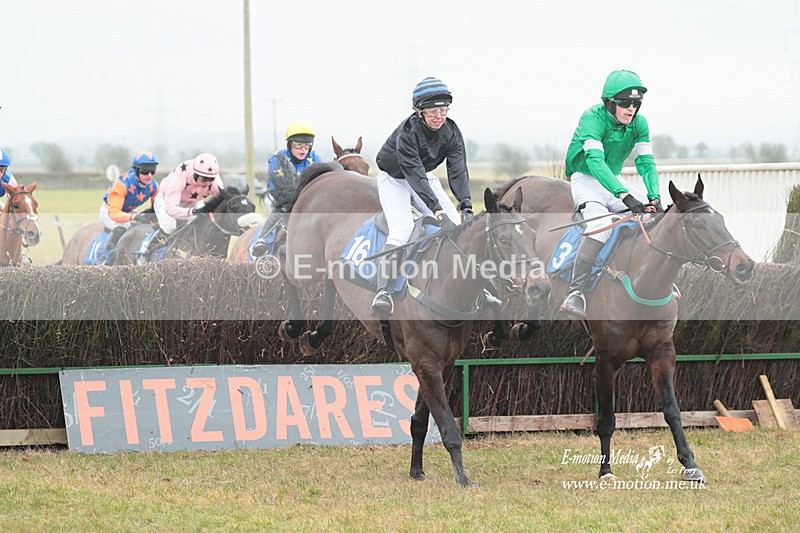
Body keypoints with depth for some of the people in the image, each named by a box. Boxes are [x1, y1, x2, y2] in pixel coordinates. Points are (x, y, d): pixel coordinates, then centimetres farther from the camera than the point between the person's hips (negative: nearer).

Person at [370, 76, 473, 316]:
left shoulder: (451, 132, -15)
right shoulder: (407, 133, -32)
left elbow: (458, 171, -21)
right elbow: (415, 175, -38)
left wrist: (466, 207, -37)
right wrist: (439, 212, -46)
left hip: (425, 179, 5)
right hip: (394, 179, -5)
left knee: (458, 225, -10)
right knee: (401, 229, -28)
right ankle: (382, 292, -36)